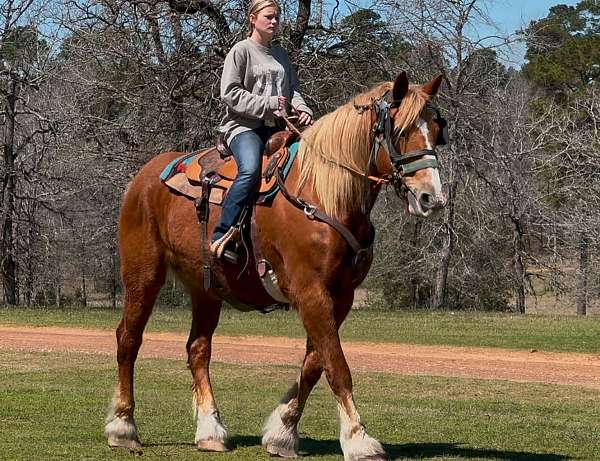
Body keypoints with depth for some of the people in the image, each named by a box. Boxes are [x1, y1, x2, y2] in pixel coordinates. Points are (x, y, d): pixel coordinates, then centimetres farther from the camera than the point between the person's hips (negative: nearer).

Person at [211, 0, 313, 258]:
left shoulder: (280, 55, 22)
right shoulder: (242, 50, 1)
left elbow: (293, 89, 24)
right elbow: (229, 93, -7)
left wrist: (302, 109, 1)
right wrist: (267, 104, -13)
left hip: (275, 127, 7)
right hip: (244, 125, -7)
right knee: (251, 169, -35)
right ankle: (221, 236, -34)